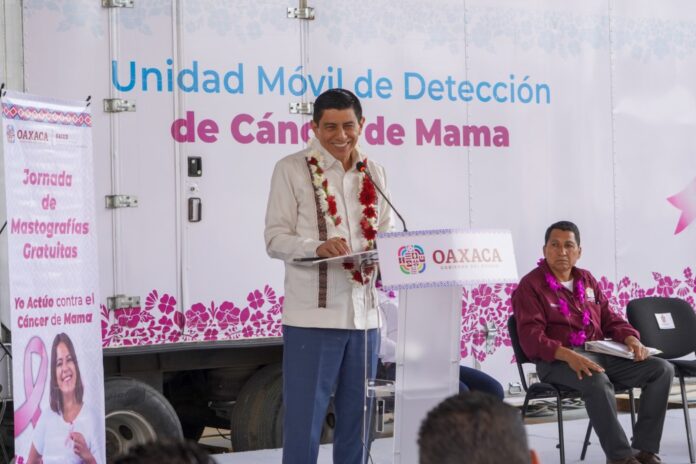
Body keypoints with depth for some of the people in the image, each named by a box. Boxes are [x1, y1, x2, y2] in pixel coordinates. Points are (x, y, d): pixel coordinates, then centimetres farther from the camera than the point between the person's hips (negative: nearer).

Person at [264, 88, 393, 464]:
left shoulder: (373, 173, 14)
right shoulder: (292, 169, -1)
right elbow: (275, 239, -5)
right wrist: (318, 247, -23)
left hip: (364, 312, 5)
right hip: (312, 315, -5)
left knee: (356, 418, 11)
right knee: (304, 419, -4)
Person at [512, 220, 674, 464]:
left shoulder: (587, 280, 19)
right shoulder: (530, 286, -2)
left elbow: (610, 319, 22)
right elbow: (531, 337, -13)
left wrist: (631, 338, -2)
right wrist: (569, 355, -30)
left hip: (599, 353, 7)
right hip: (558, 360, -7)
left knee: (662, 369, -11)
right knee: (596, 380, -40)